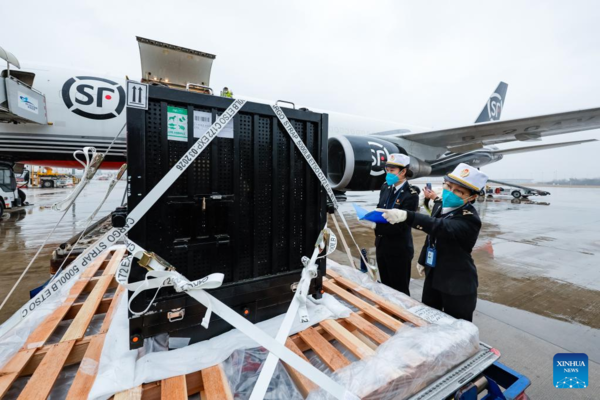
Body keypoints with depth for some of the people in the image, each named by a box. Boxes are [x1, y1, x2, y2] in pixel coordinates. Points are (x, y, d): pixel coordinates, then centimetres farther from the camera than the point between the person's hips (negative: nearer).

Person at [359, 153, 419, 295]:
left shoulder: (411, 195, -18)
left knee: (400, 290, 12)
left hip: (399, 250, -6)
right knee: (385, 287, 22)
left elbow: (400, 225, -22)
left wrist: (375, 226, -32)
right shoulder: (385, 187, 2)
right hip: (382, 245, 6)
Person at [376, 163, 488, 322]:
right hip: (433, 276, 7)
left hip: (457, 284, -7)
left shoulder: (469, 219, -24)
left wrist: (407, 217, -58)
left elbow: (442, 227, -44)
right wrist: (423, 261, 18)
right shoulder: (440, 205, -1)